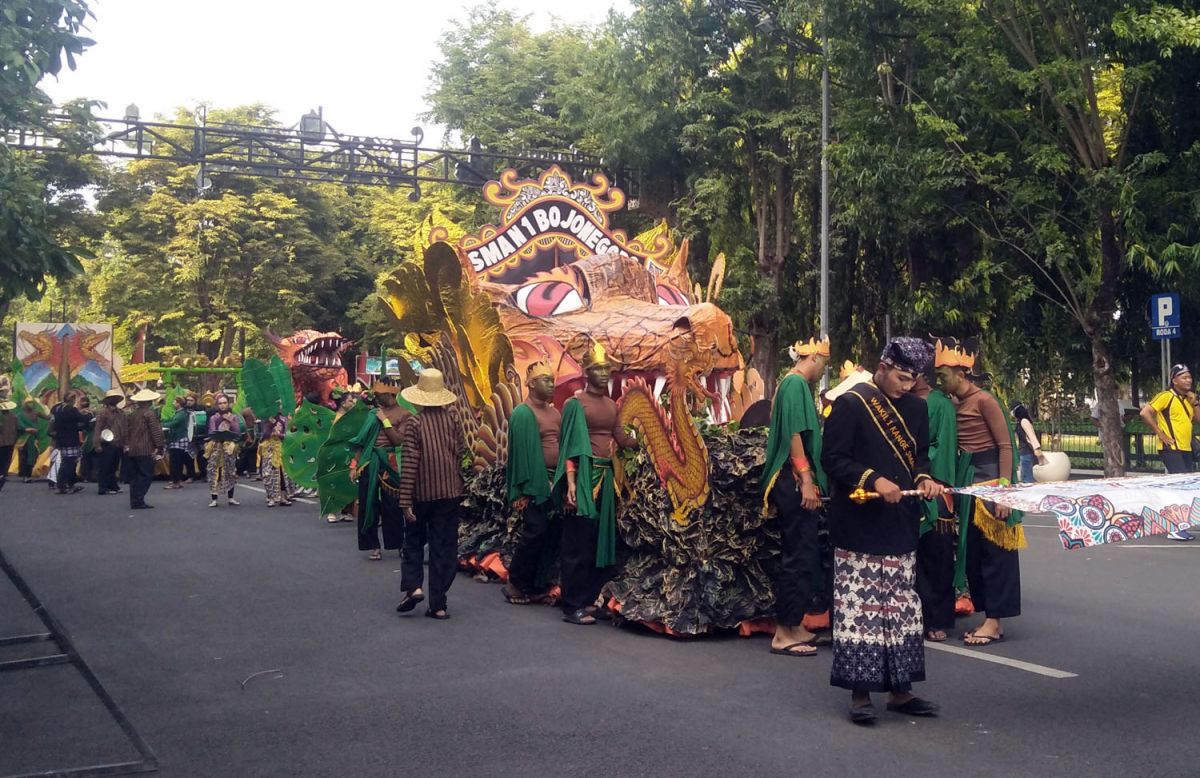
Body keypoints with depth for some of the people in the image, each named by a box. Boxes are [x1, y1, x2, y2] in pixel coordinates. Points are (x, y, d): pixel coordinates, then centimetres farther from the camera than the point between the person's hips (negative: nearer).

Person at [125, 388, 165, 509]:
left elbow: (126, 431, 17)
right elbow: (156, 432, -14)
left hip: (132, 450, 8)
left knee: (135, 476, 12)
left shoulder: (132, 414, 13)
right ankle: (138, 501, -10)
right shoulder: (150, 413, -10)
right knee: (146, 476, -4)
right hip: (146, 450, -8)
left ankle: (134, 501, 14)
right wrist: (159, 448, -10)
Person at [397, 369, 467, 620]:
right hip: (449, 491, 2)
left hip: (421, 493, -2)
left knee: (414, 541, 19)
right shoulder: (452, 417, -2)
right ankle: (438, 604, 7)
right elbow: (461, 451, 1)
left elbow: (409, 462, -11)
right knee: (443, 547, 7)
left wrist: (405, 500, -9)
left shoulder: (414, 422, -9)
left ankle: (413, 586, 1)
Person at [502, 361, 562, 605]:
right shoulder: (523, 413, -8)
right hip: (534, 482, -8)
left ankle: (530, 584, 17)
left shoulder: (554, 412, 16)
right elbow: (520, 452, -12)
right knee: (535, 531, -9)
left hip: (553, 481, 8)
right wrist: (524, 489, -17)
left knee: (547, 532, 8)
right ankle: (515, 583, 3)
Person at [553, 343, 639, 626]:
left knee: (603, 540, 9)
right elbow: (570, 446, -10)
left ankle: (591, 600, 18)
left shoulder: (611, 405, 16)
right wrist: (571, 483, -18)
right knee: (579, 543, -4)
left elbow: (621, 438, 12)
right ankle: (572, 606, 1)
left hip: (606, 476, 7)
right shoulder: (575, 403, -5)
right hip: (584, 475, -7)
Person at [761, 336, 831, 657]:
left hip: (794, 484, 10)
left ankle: (794, 627, 21)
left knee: (803, 557, 14)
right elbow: (794, 436, -19)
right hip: (795, 482, -10)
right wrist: (806, 482, -21)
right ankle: (784, 634, 0)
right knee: (798, 558, -6)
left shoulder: (794, 384, 18)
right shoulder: (796, 384, -12)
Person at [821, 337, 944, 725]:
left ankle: (900, 690, 18)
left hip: (902, 527, 6)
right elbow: (832, 459, -9)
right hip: (859, 528, -6)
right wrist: (874, 480, -21)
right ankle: (860, 693, 5)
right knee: (859, 607, -3)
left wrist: (923, 478, -1)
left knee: (903, 608, 9)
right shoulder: (850, 404, -7)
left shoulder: (916, 407, 12)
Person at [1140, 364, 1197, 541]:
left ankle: (1179, 526, 18)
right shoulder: (1166, 396, -11)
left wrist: (1194, 403, 0)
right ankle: (1176, 528, -13)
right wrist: (1160, 433, -18)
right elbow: (1145, 413, -20)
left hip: (1185, 449, 9)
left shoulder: (1186, 399, 15)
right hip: (1170, 449, -9)